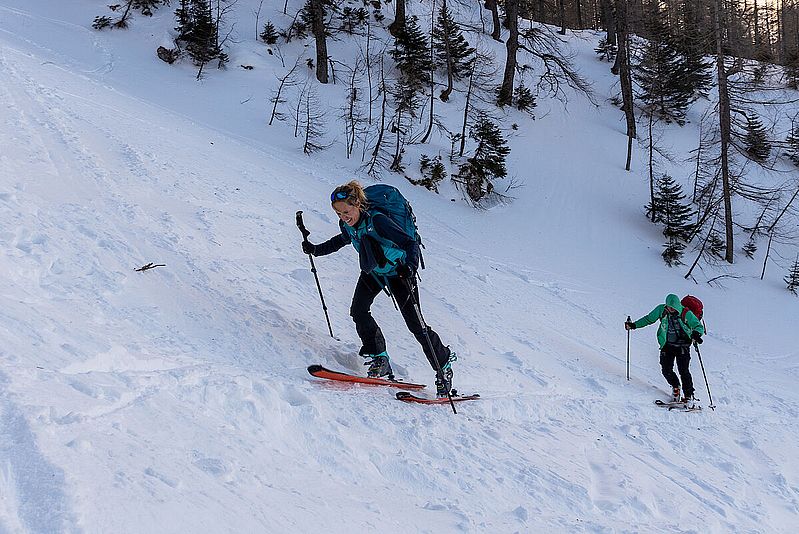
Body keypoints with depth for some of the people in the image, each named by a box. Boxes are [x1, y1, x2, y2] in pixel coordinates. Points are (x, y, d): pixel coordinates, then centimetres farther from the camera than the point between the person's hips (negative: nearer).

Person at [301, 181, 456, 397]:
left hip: (398, 271, -6)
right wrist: (317, 250, 13)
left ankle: (444, 364, 10)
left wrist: (410, 266, -52)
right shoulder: (346, 224, -10)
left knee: (415, 324, -7)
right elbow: (342, 240, 16)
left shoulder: (377, 220, -32)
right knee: (358, 310, -16)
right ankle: (379, 358, -5)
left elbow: (411, 243, -35)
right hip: (372, 271, 6)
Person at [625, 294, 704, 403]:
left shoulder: (686, 314, -13)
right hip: (667, 345, 3)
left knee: (683, 370, -13)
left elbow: (699, 326, -11)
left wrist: (696, 334, -34)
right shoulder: (661, 310, -4)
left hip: (682, 346, -3)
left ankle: (688, 395, -3)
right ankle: (675, 387, 22)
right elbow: (648, 319, 10)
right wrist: (634, 325, 3)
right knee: (666, 370, -5)